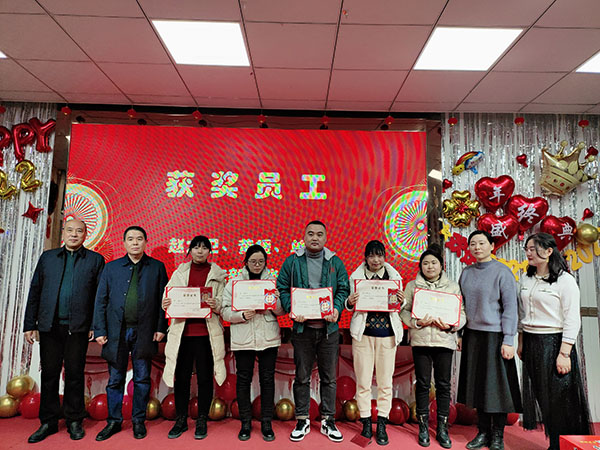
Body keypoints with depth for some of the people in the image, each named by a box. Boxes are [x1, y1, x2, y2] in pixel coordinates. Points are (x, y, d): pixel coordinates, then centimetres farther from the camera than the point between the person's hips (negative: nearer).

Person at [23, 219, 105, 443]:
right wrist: (30, 324, 5)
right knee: (49, 374, 10)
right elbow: (35, 291, 10)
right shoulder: (47, 257, 11)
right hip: (49, 326, 2)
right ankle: (48, 422, 24)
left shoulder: (95, 259, 4)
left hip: (78, 327, -2)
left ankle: (74, 421, 20)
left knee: (75, 374, 7)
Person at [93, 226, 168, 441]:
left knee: (142, 379, 8)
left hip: (144, 332, -1)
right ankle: (114, 421, 26)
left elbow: (162, 300, 2)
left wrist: (161, 328, -4)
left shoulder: (157, 267, 4)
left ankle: (139, 421, 23)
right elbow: (101, 300, 6)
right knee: (115, 379, 11)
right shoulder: (111, 268, 7)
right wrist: (99, 330, 0)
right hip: (116, 332, 1)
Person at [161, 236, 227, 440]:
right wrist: (165, 305, -14)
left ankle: (202, 421, 21)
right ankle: (181, 420, 24)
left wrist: (216, 306, -21)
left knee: (205, 378, 6)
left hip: (207, 332, -1)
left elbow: (224, 306, 0)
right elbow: (169, 299, 8)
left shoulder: (217, 274, 5)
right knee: (181, 377, 7)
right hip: (182, 331, 2)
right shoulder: (179, 272, 10)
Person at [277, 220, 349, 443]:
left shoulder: (335, 262, 6)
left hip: (329, 327, 1)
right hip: (302, 327, -1)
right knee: (302, 376, 9)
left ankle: (328, 421, 25)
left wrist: (337, 309, -14)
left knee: (329, 377, 10)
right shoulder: (292, 261, 3)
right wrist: (291, 309, -14)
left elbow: (343, 289, 4)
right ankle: (302, 421, 24)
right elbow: (282, 288, 2)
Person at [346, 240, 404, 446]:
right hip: (362, 332, -1)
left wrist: (402, 301, -8)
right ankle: (366, 423, 21)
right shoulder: (356, 276, 4)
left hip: (387, 333, 1)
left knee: (385, 381, 5)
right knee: (363, 381, 5)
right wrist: (349, 302, -14)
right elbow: (350, 305, 8)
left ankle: (381, 425, 20)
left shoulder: (394, 276, 7)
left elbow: (398, 307, 13)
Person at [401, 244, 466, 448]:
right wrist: (417, 322, -15)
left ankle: (442, 429, 19)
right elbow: (404, 311, 3)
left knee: (443, 385, 6)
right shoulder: (412, 286, 8)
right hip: (420, 340, 0)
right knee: (423, 384, 4)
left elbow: (462, 313, 7)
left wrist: (451, 325, -12)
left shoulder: (452, 286, 10)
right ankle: (423, 428, 18)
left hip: (445, 340, 1)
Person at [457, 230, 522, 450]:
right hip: (472, 335, 5)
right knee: (477, 384, 11)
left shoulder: (502, 272, -7)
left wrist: (508, 340, -13)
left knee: (496, 385, 4)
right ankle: (483, 432, 25)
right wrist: (460, 334, 10)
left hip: (495, 335, -5)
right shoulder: (466, 273, 8)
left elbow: (510, 308, -9)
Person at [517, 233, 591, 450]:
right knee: (542, 399, 12)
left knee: (560, 401, 4)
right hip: (531, 344, 6)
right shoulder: (526, 279, 9)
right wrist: (521, 343, 13)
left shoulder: (565, 280, -10)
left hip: (554, 342, -6)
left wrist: (564, 353, -17)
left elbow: (572, 321, -13)